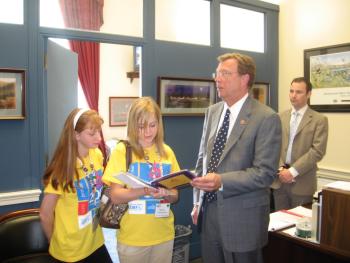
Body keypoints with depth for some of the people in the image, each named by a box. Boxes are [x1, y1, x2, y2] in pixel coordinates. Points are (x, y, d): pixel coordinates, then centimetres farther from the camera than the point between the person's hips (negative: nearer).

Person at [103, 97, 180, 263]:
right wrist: (146, 190, -28)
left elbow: (175, 195, 5)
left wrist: (166, 194, -17)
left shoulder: (167, 152, 1)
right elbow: (115, 196, -12)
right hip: (132, 238, -3)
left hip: (164, 235, 3)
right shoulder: (122, 151, -10)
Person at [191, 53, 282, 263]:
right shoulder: (212, 112, 7)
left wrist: (222, 181, -27)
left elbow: (265, 172, -17)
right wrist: (198, 201, 10)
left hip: (242, 218, -5)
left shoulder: (266, 118, -13)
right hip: (208, 212, 6)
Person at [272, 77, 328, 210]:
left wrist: (293, 171, -15)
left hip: (302, 183, -3)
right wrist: (281, 168, -9)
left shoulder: (319, 120, -2)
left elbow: (318, 151, -11)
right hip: (279, 180, 3)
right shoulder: (281, 117, 10)